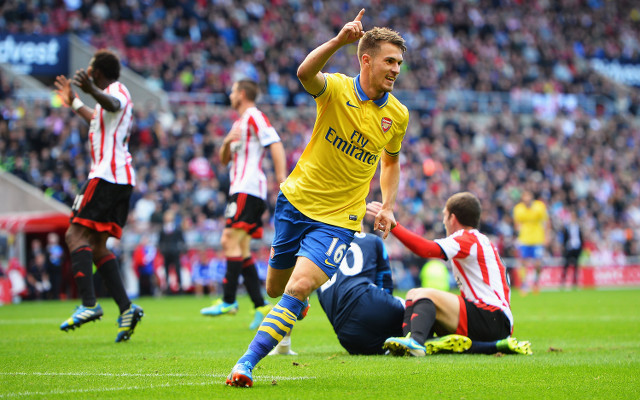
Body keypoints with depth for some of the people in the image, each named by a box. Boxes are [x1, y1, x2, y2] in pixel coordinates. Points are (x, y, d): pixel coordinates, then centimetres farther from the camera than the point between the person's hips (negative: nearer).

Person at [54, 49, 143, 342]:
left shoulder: (116, 90, -7)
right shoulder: (112, 94, 24)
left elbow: (112, 105, -35)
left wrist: (92, 91, -55)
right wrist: (74, 103, 58)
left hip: (106, 174, -10)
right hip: (123, 178, 10)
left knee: (76, 235, -12)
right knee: (96, 245, 9)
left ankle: (89, 304, -24)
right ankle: (126, 307, -1)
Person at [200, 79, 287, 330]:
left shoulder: (254, 116, -4)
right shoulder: (239, 123, 26)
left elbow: (275, 144, -14)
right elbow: (224, 159, 24)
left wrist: (282, 177, -25)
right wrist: (227, 142, 1)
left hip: (248, 189, -10)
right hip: (240, 189, 10)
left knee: (231, 240, -18)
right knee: (241, 249, 5)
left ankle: (228, 300, -23)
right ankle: (260, 305, 2)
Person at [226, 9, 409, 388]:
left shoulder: (398, 115, 0)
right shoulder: (337, 89, -10)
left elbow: (391, 161, 19)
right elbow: (306, 74, -35)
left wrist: (388, 207, 6)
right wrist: (340, 40, -50)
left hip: (338, 219, 0)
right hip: (297, 200, 0)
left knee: (298, 289, -21)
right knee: (275, 289, 15)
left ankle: (247, 363, -17)